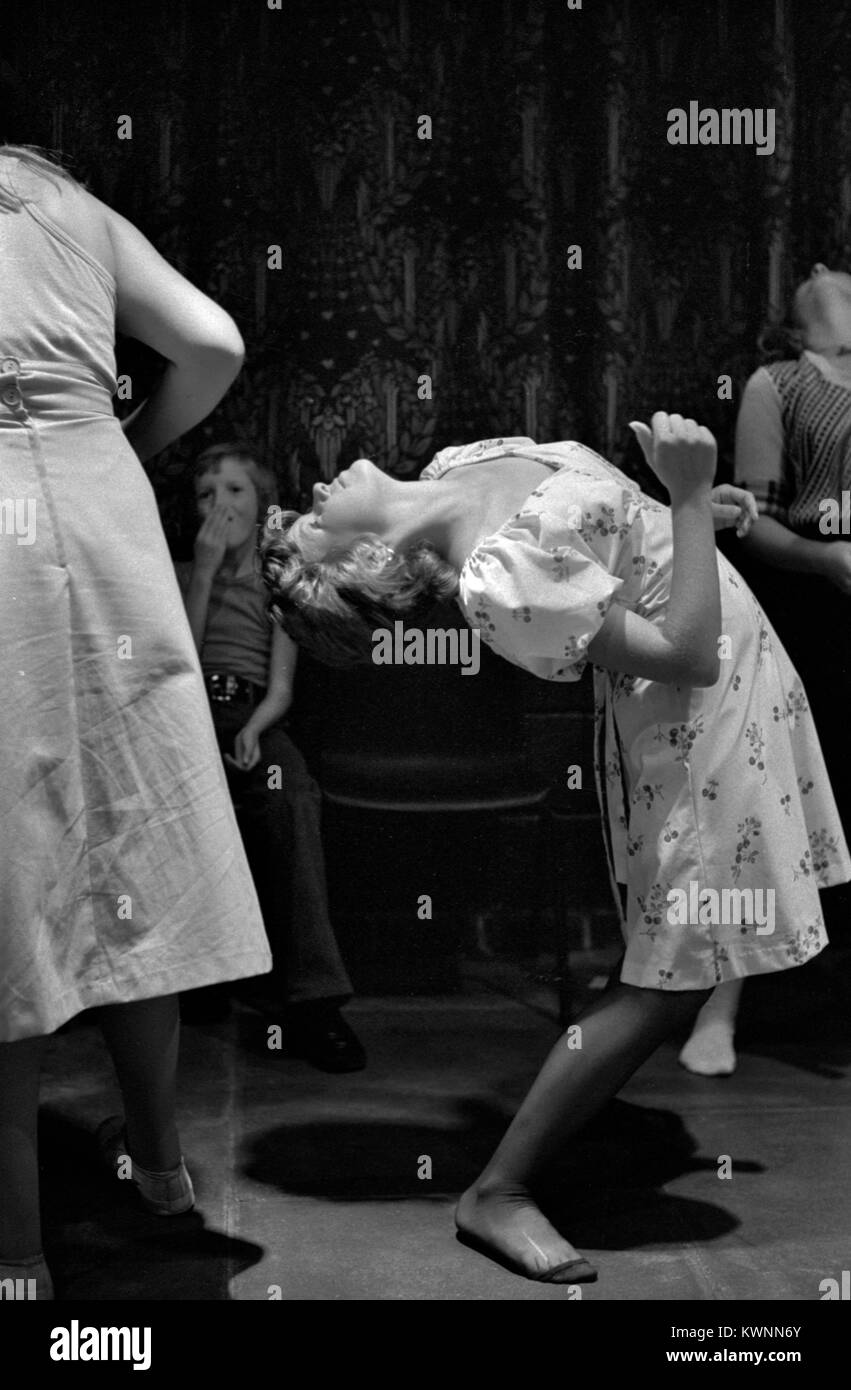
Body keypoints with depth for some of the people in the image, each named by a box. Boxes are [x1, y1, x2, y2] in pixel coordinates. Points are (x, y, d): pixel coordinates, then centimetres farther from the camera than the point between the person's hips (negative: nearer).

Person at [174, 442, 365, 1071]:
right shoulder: (178, 574, 23)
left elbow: (280, 687, 9)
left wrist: (252, 729, -14)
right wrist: (206, 570, 2)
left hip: (254, 719, 0)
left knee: (290, 793, -36)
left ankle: (313, 999, -42)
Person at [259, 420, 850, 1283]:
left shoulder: (457, 463, -5)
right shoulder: (494, 584, -32)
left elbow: (583, 523, 14)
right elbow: (688, 654, -29)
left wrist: (692, 504, 1)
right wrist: (688, 500, -28)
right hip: (697, 718, -8)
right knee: (676, 971, -5)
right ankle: (500, 1192, 2)